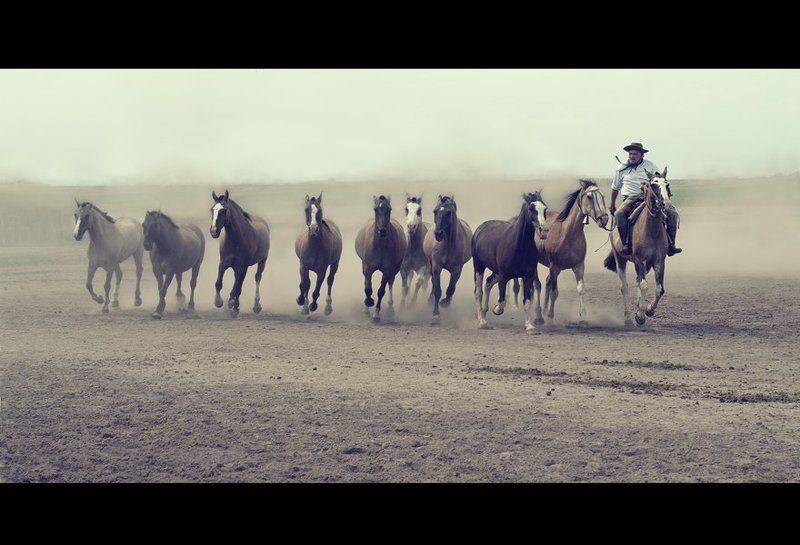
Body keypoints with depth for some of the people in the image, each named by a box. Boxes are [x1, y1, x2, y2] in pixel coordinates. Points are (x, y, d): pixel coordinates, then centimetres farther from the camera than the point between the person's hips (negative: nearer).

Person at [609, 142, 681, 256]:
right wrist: (612, 205, 29)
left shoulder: (651, 166, 6)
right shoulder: (622, 169, 10)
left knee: (672, 213, -18)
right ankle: (626, 244, -29)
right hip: (630, 199, -1)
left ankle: (670, 245, -14)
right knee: (619, 214, -34)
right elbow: (615, 188, 22)